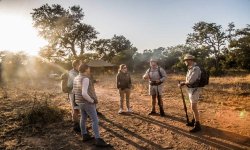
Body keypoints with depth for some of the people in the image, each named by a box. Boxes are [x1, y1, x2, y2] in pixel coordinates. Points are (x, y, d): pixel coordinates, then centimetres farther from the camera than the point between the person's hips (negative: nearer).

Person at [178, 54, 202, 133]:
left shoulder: (195, 69, -21)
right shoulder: (191, 68, 11)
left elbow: (190, 81, -24)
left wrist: (183, 83, -8)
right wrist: (183, 83, 0)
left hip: (194, 90, -10)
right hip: (191, 89, 10)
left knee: (194, 108, -7)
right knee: (193, 106, 18)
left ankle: (197, 125, 1)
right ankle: (194, 121, 30)